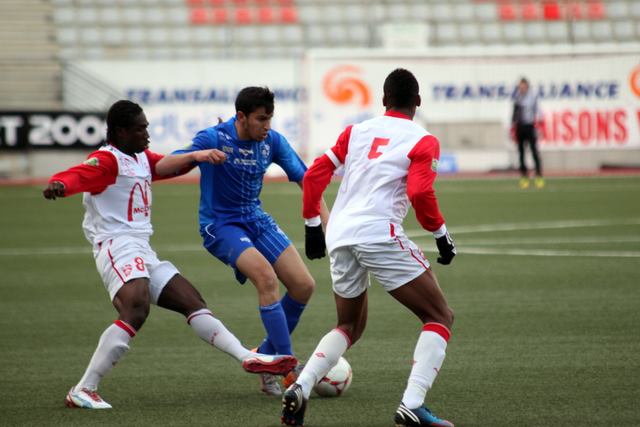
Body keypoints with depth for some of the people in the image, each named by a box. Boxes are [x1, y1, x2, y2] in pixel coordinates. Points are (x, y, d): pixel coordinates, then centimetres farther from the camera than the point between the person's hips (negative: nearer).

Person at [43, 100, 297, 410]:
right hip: (117, 246, -10)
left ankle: (249, 359, 14)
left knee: (192, 302, 10)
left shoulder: (142, 158, 22)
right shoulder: (107, 159, -8)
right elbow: (78, 176, -27)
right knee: (136, 311, -30)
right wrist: (58, 185, -49)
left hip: (143, 254, 10)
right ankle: (83, 391, -31)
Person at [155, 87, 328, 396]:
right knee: (267, 278, -28)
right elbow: (162, 167, -23)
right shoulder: (214, 138, -18)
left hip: (256, 220, 6)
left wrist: (326, 220, -8)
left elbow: (303, 177, 3)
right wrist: (196, 155, -43)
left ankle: (266, 359, 13)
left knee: (303, 286, -4)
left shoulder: (272, 141, -4)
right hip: (220, 225, -6)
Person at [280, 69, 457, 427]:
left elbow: (314, 175, 14)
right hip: (380, 234, -6)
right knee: (440, 317, 6)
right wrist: (441, 234, 3)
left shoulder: (357, 131, 18)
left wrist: (313, 225, 24)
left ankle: (300, 388, 2)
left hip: (339, 238, 6)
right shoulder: (423, 141, 4)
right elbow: (420, 194, -11)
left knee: (350, 326, 25)